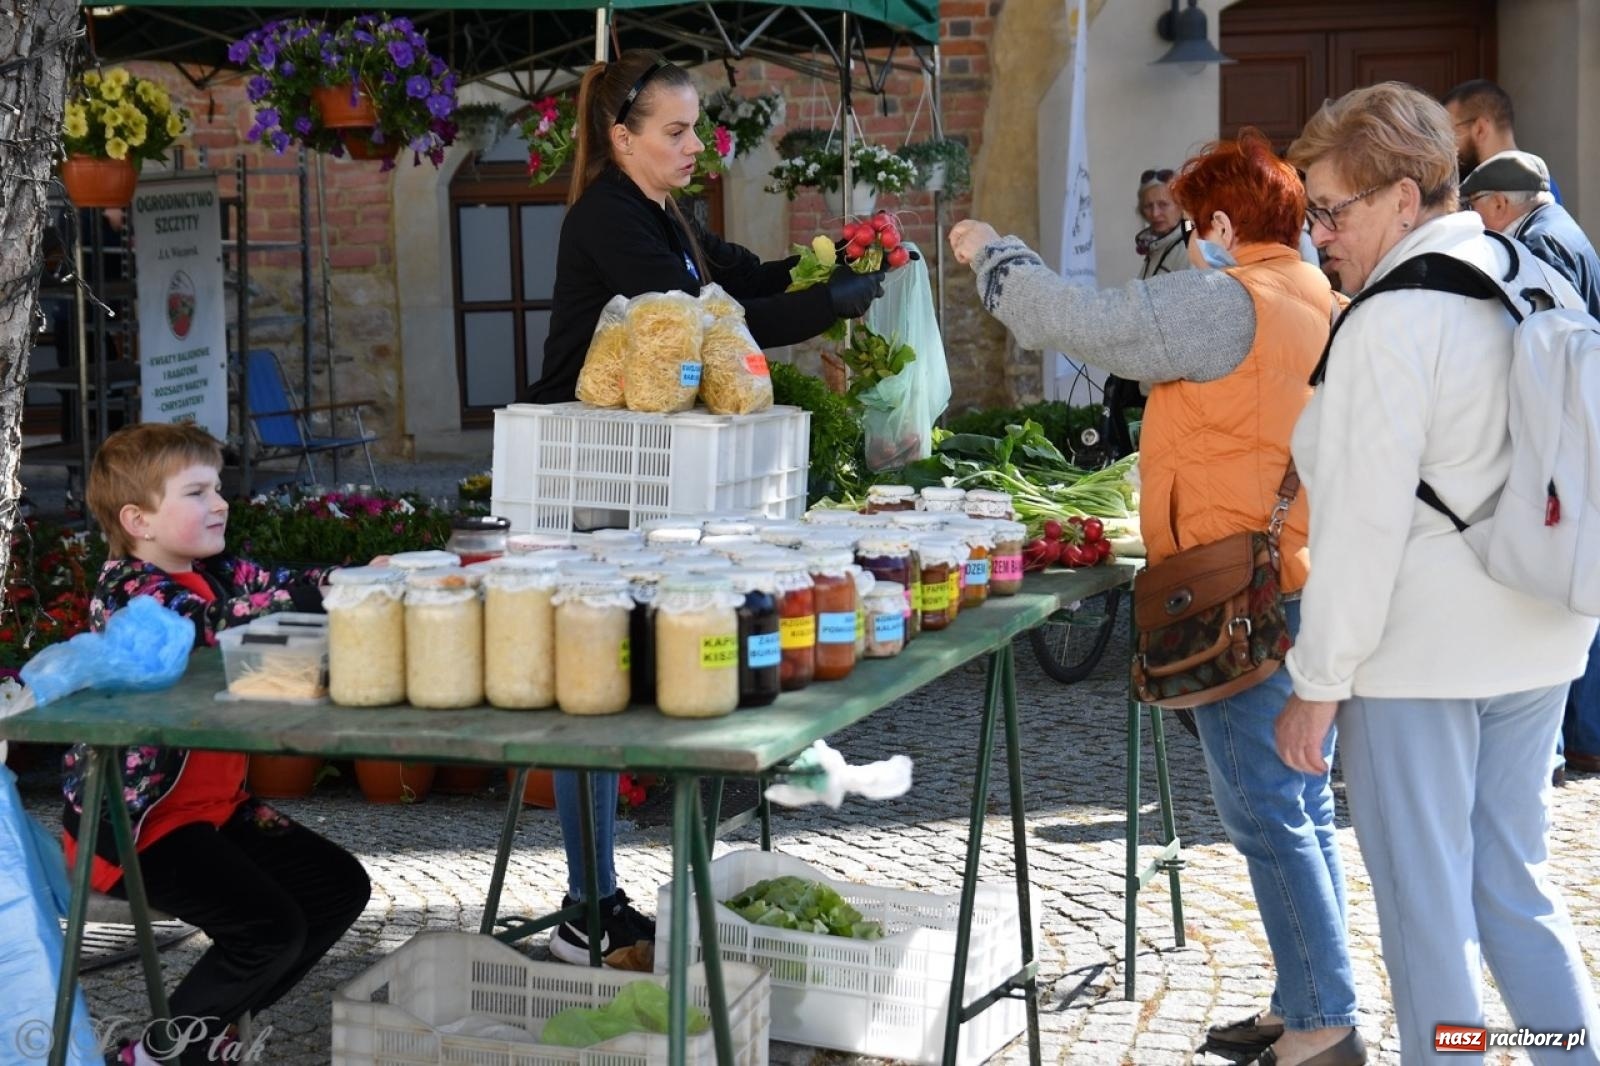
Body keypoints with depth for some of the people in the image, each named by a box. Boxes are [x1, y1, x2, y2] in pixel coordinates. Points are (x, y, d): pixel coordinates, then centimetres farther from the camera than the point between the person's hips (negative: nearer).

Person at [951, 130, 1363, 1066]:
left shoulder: (1223, 302, -13)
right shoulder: (1328, 308, 12)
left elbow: (1083, 323, -14)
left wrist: (993, 253, 0)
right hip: (1314, 587, 9)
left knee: (1267, 814, -3)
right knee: (1301, 809, 14)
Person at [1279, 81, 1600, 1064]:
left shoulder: (1392, 321, -18)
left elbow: (1366, 519, -19)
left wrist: (1317, 684, -13)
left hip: (1419, 651, -8)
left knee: (1424, 903, 4)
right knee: (1514, 881, 17)